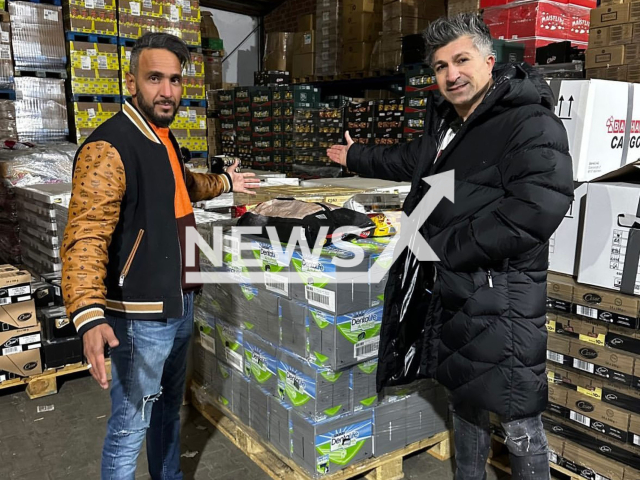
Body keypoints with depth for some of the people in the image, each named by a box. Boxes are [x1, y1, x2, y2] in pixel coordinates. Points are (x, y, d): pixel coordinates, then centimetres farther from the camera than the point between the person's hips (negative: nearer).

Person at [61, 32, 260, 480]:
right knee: (130, 428, 5)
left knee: (169, 407, 25)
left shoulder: (164, 137, 9)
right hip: (141, 316, -9)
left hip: (180, 303, 9)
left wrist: (224, 183, 41)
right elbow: (85, 238, -30)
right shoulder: (108, 148, -22)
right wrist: (90, 316, -42)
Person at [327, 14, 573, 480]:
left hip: (499, 302, -8)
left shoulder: (533, 125, -13)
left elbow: (538, 209, -27)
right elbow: (408, 161, 33)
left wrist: (443, 249, -20)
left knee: (519, 423, 2)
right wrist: (355, 157, 47)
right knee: (464, 403, 23)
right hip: (445, 293, 8)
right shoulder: (446, 125, 14)